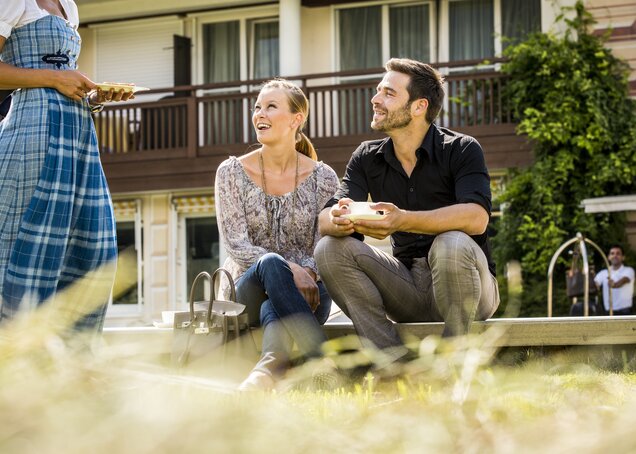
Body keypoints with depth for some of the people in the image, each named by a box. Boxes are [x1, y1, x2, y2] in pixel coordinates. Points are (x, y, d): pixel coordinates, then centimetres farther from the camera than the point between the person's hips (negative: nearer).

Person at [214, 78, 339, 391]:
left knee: (275, 305, -37)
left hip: (304, 292, 0)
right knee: (271, 264, -36)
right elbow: (236, 245, -7)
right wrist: (290, 270, -22)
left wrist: (309, 273, -24)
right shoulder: (232, 173, 2)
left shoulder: (322, 178, 3)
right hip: (249, 291, 0)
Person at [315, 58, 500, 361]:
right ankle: (395, 362, -23)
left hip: (465, 285, -5)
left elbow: (476, 217, -27)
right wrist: (338, 220, -32)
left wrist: (405, 221, -41)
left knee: (452, 244, -36)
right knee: (330, 249, -15)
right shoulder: (367, 158, 6)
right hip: (407, 288, 5)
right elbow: (325, 220, -5)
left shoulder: (460, 150, -9)